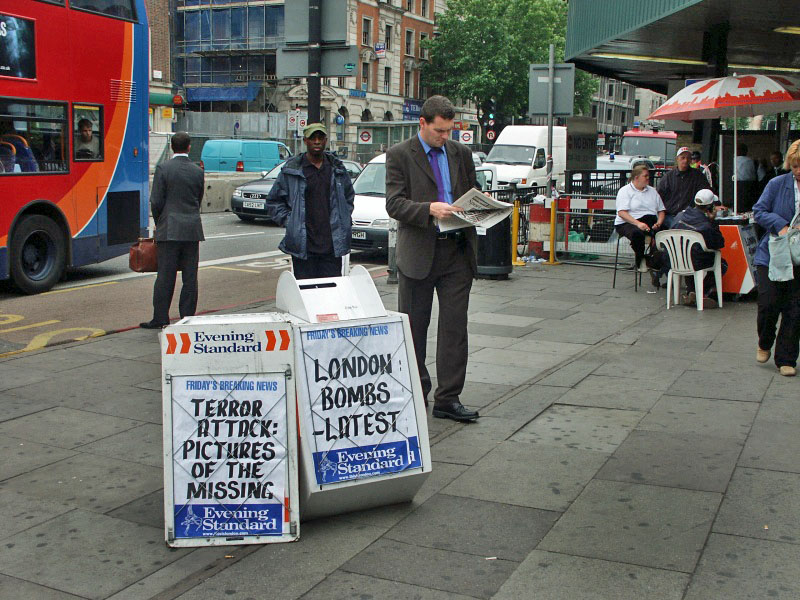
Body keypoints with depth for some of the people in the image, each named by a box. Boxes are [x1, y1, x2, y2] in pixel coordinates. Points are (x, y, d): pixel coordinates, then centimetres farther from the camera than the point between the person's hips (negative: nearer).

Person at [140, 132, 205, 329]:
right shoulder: (198, 171, 6)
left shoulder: (163, 169, -5)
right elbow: (198, 201, 11)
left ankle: (160, 318, 3)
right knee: (190, 276, 5)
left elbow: (156, 201, -6)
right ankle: (187, 318, 8)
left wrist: (158, 223, 10)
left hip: (169, 229, -3)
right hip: (192, 229, 3)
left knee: (165, 276, 0)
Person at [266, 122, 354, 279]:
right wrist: (288, 221, -2)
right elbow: (274, 200, 8)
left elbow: (349, 196, 25)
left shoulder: (337, 168, 11)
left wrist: (343, 222, 13)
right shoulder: (291, 170, 2)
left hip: (333, 245, 2)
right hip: (303, 245, -2)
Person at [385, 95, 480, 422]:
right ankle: (415, 393, 24)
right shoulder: (399, 154, -1)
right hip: (418, 251, -3)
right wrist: (429, 209, -25)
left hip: (457, 251, 3)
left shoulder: (461, 153, 12)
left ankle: (447, 399, 4)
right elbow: (394, 203, -10)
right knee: (414, 328, 8)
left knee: (455, 327, -1)